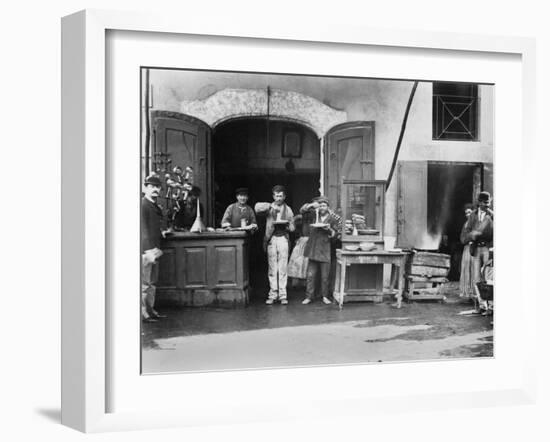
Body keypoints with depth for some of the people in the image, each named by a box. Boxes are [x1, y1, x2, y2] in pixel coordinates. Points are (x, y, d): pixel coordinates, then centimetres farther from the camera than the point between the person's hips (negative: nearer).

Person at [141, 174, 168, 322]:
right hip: (145, 250, -9)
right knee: (144, 283, -6)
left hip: (154, 249, 9)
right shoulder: (142, 205, -11)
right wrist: (149, 250, -24)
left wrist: (161, 232, 8)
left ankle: (150, 310, 21)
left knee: (152, 282, 13)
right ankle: (142, 313, -1)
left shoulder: (157, 207, 17)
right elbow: (143, 230, -19)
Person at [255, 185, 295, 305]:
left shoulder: (288, 210, 14)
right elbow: (257, 207, -10)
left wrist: (285, 226, -10)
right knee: (272, 268, 1)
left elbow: (292, 227, 11)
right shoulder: (269, 208, 10)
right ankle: (273, 294, 7)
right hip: (271, 239, 0)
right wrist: (271, 206, -20)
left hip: (283, 238, 0)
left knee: (282, 268, -3)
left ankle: (282, 295, 1)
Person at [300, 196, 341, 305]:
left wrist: (329, 230, -12)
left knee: (325, 276, 3)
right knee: (310, 275, 3)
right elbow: (302, 210, 3)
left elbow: (337, 234, 7)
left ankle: (324, 296, 15)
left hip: (325, 251, -1)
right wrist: (311, 205, -10)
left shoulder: (332, 218, 3)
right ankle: (309, 296, 10)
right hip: (313, 249, 1)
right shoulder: (315, 213, 7)